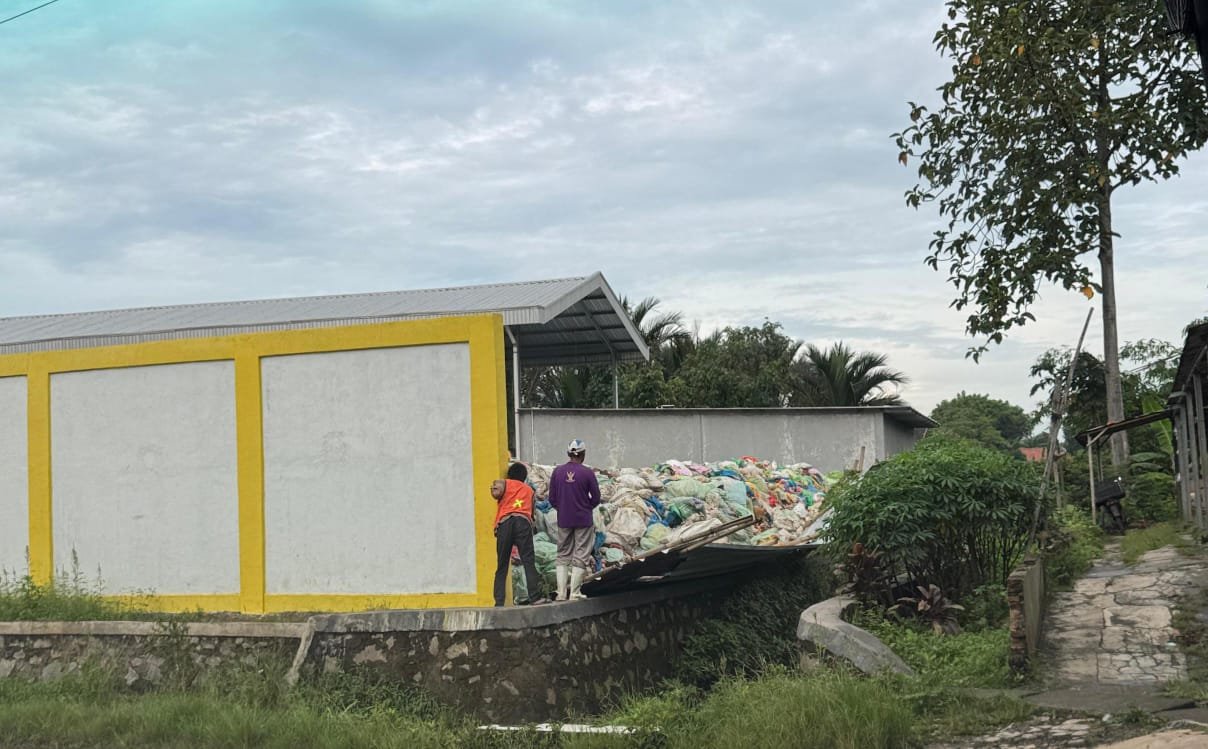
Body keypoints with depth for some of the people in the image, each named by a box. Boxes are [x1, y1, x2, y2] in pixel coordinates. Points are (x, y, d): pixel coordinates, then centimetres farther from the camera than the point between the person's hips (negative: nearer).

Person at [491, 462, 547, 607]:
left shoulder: (504, 483, 22)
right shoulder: (529, 490, 30)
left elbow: (496, 493, 1)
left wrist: (494, 488, 22)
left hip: (504, 522, -1)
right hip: (523, 521, 1)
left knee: (502, 565, 2)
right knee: (528, 560, -5)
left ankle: (499, 601, -5)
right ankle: (535, 596, -17)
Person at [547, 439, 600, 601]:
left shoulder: (557, 472, -1)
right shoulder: (587, 472, -10)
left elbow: (552, 499, 4)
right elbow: (596, 499, -3)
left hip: (563, 520, 3)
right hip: (583, 520, -3)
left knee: (563, 555, 12)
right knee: (581, 556, 4)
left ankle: (561, 592, 7)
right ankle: (574, 593, 1)